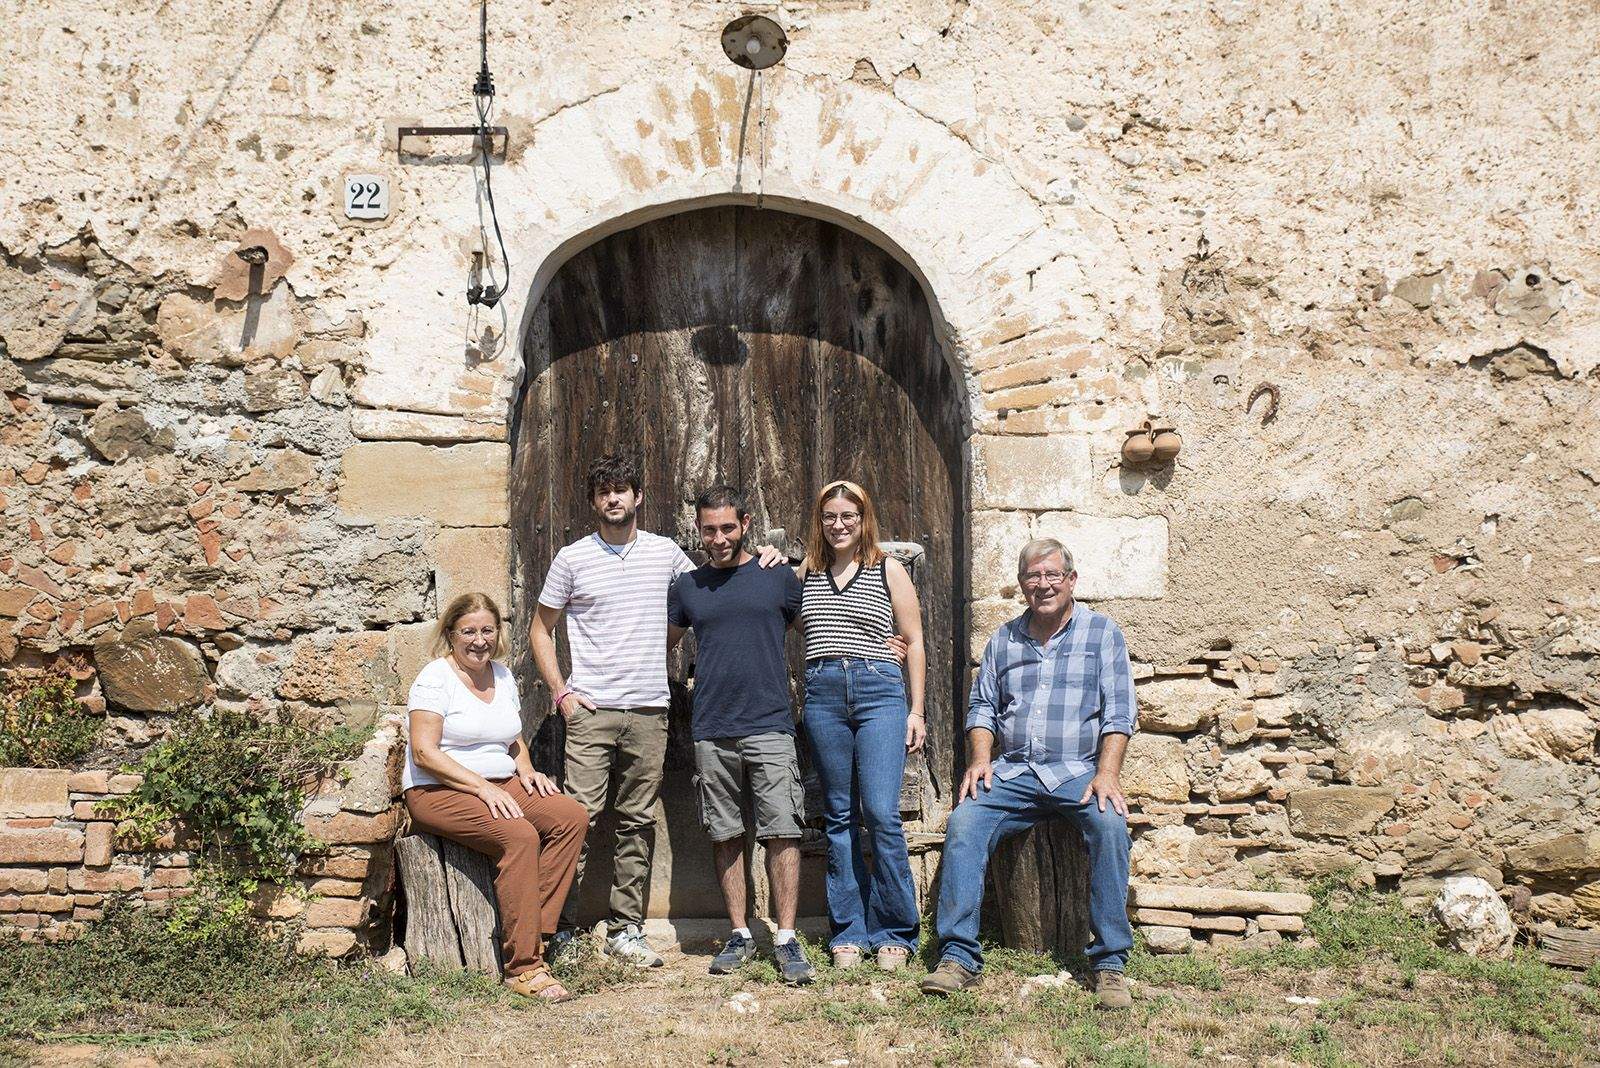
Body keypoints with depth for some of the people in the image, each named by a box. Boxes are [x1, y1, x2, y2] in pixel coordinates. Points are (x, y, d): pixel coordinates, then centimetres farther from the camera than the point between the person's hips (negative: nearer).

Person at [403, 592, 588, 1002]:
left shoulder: (502, 676, 15)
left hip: (500, 786, 7)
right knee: (520, 836, -32)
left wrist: (525, 770, 3)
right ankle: (522, 967, -29)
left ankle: (532, 932, -18)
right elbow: (424, 753, -16)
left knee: (572, 817, -18)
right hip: (439, 793, -7)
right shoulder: (436, 678, -8)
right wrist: (482, 787, -22)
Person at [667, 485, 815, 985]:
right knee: (726, 836, 6)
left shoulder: (779, 578, 6)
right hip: (711, 732, 2)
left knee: (781, 832, -6)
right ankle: (740, 934, 16)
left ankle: (786, 939, -1)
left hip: (770, 725, -2)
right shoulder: (687, 586, 12)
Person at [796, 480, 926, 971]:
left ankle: (894, 932, 0)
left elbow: (913, 642, 8)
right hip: (823, 695, 3)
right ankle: (848, 932, 12)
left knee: (881, 814, -11)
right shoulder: (806, 571, 15)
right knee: (839, 817, 6)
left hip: (880, 691, -3)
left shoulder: (889, 570, 8)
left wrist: (916, 711, 3)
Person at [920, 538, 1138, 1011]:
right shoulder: (1004, 639, 18)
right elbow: (982, 706, 16)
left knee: (1110, 824, -32)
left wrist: (1107, 774, -15)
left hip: (1078, 771, -3)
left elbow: (1119, 711, -1)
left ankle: (1109, 963, -23)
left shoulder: (1102, 633, 8)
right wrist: (979, 759, -3)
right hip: (1012, 772, 3)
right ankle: (958, 957, -20)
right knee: (963, 822, -24)